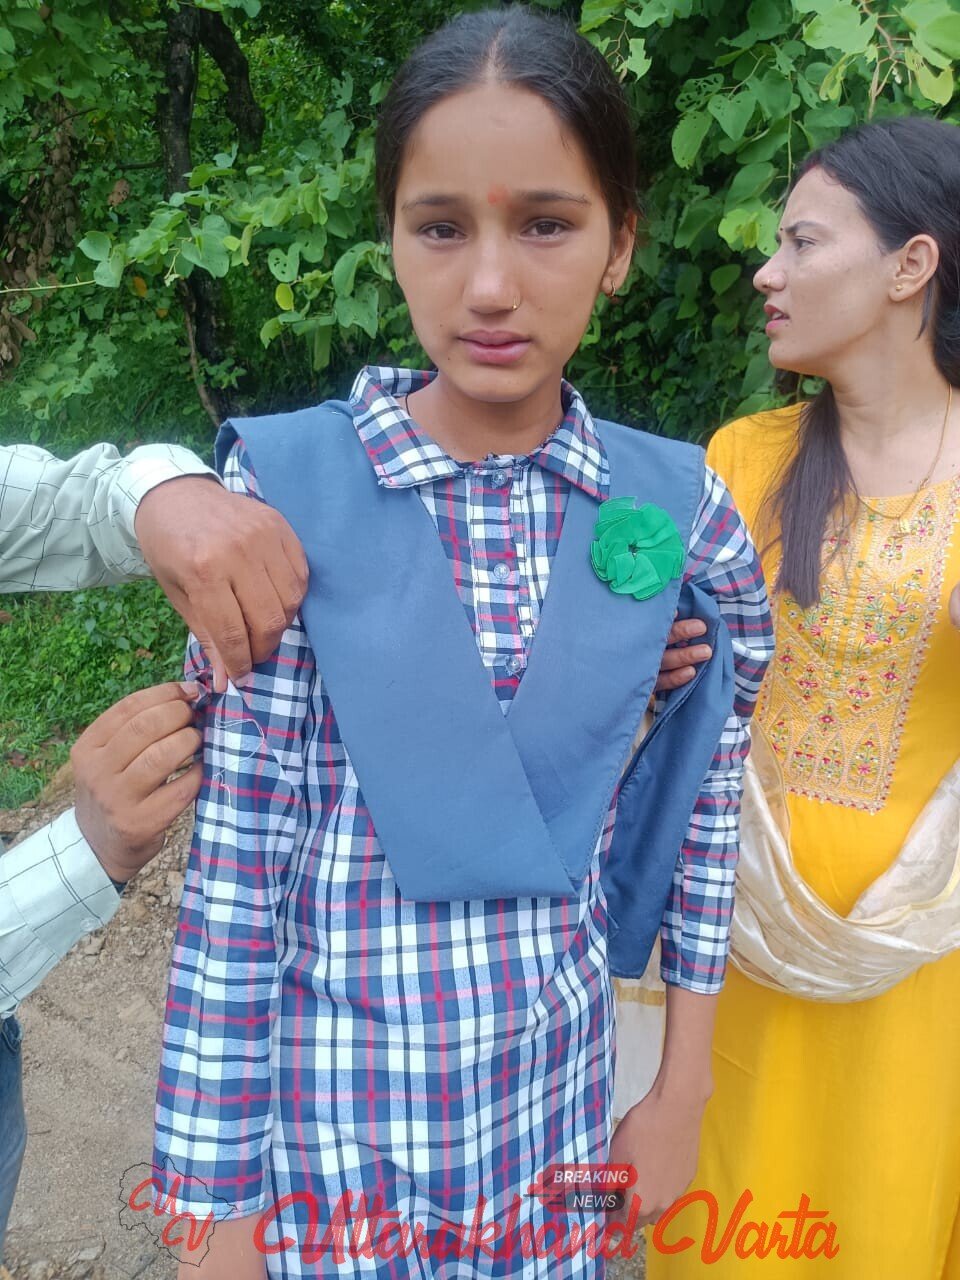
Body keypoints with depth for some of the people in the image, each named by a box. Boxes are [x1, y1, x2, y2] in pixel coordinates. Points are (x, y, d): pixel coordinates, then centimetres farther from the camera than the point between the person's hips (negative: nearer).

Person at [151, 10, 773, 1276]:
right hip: (333, 1098, -2)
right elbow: (234, 862, -12)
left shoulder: (678, 509, -7)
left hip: (561, 1086, 3)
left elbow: (713, 801, 4)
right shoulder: (288, 489, -15)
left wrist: (682, 1093, 7)